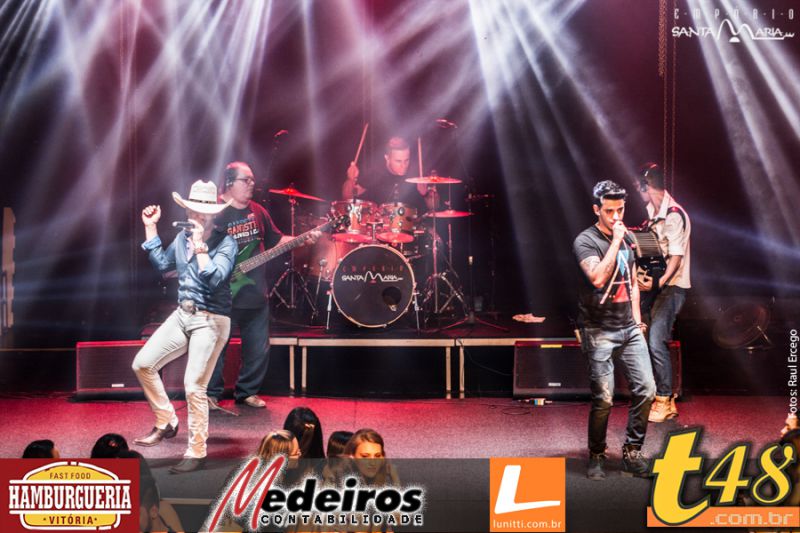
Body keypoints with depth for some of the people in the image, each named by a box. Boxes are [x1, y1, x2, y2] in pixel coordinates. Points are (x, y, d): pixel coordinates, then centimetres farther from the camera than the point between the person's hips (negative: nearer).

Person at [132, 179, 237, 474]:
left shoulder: (225, 242, -12)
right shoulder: (182, 237, 8)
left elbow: (214, 279, -25)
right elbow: (162, 264, 23)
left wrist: (200, 246, -27)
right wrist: (150, 228, 19)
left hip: (210, 320, -7)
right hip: (182, 315, 7)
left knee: (194, 386, -10)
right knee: (143, 363, 4)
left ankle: (196, 452, 3)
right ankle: (166, 422, 19)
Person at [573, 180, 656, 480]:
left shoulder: (626, 239, 15)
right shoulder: (586, 241, -8)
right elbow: (597, 278, -25)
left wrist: (636, 317, 15)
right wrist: (615, 241, -20)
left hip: (629, 329, 6)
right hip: (599, 331, -6)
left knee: (646, 390, -2)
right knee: (604, 399, -8)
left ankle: (632, 453, 12)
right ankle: (596, 457, 12)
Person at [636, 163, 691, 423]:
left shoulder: (674, 215, -17)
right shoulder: (653, 211, 10)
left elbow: (676, 257, -21)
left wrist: (658, 283, -31)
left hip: (672, 286, -9)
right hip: (657, 284, 9)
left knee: (656, 341, -14)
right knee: (654, 341, 9)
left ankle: (664, 402, -4)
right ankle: (665, 399, 17)